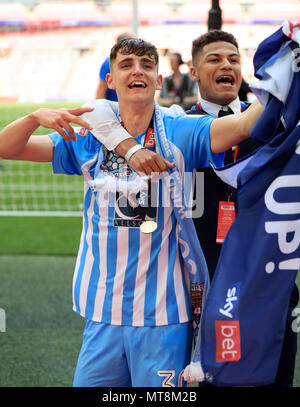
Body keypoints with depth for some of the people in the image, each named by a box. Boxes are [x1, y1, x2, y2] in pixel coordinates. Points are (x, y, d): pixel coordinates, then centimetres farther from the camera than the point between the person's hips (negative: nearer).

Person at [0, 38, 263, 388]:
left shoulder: (182, 134, -1)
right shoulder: (88, 141, 7)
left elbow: (245, 123, -16)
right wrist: (36, 117, -15)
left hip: (164, 315, -3)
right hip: (102, 315, 3)